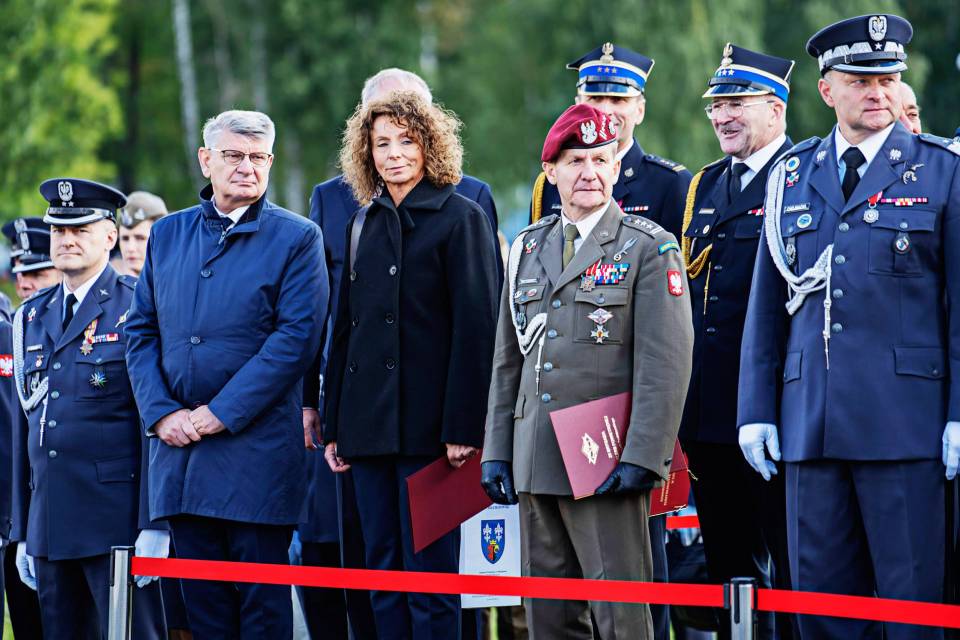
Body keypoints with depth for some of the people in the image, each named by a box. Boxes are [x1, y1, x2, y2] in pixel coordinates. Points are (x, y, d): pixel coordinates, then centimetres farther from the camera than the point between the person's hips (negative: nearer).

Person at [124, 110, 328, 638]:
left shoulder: (296, 238, -1)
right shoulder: (167, 234, 13)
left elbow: (297, 336, -9)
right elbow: (141, 331, 12)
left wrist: (222, 413, -14)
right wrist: (161, 412, -4)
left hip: (257, 450, -4)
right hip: (178, 444, 4)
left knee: (262, 598, -2)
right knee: (200, 596, 6)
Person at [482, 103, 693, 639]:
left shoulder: (650, 247, -2)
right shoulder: (528, 248, 15)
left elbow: (666, 361, -9)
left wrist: (641, 457, -17)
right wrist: (496, 450, 11)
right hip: (536, 463, 6)